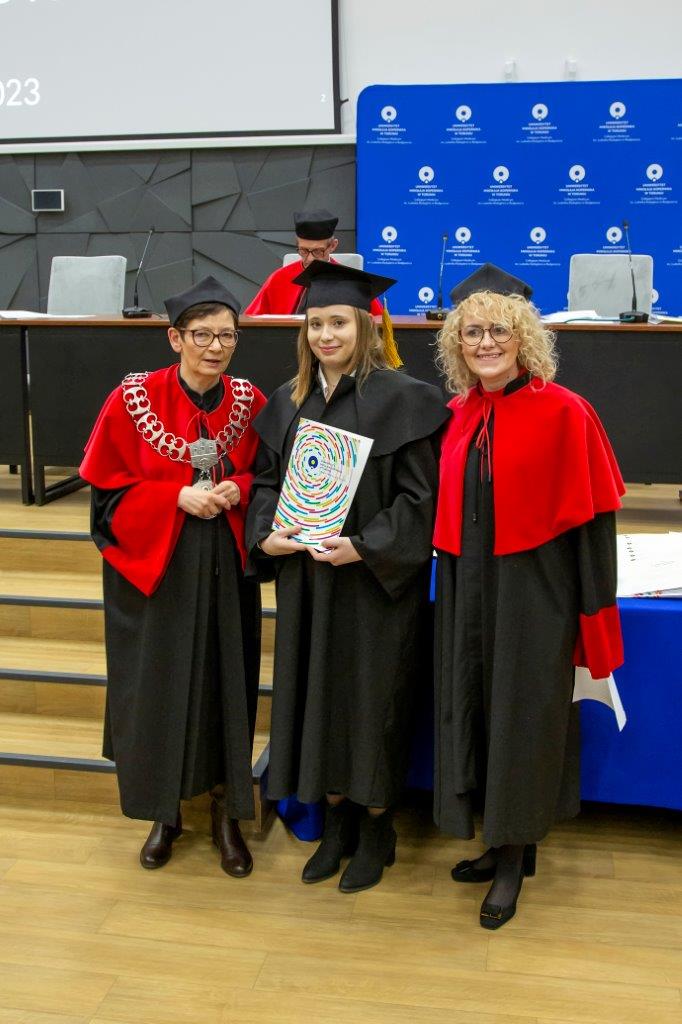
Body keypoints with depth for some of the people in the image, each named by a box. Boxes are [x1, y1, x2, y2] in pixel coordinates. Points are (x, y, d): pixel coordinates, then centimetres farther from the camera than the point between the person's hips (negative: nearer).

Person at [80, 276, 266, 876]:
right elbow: (110, 491, -6)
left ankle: (226, 813, 27)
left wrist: (237, 490, -12)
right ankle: (165, 813, 28)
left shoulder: (249, 402, -1)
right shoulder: (135, 399, -8)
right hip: (154, 568, -1)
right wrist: (178, 497, -19)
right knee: (157, 690, 7)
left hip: (226, 569, 2)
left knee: (227, 686, 8)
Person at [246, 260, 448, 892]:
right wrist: (265, 533, -7)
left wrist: (364, 547, -22)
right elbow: (267, 478, 12)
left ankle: (376, 829, 25)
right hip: (305, 582, 6)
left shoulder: (399, 398, -10)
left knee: (371, 699, 5)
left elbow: (418, 497, -12)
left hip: (375, 583, -5)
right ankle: (335, 822, 30)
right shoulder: (290, 400, 8)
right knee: (316, 695, 13)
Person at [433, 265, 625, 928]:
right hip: (466, 589, 6)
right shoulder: (460, 414, 5)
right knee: (475, 711, 14)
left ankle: (514, 858, 23)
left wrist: (594, 613, -13)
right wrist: (452, 577, 12)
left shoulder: (564, 413, -12)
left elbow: (592, 518, -12)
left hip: (534, 591, -6)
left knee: (521, 716, 4)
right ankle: (502, 843, 32)